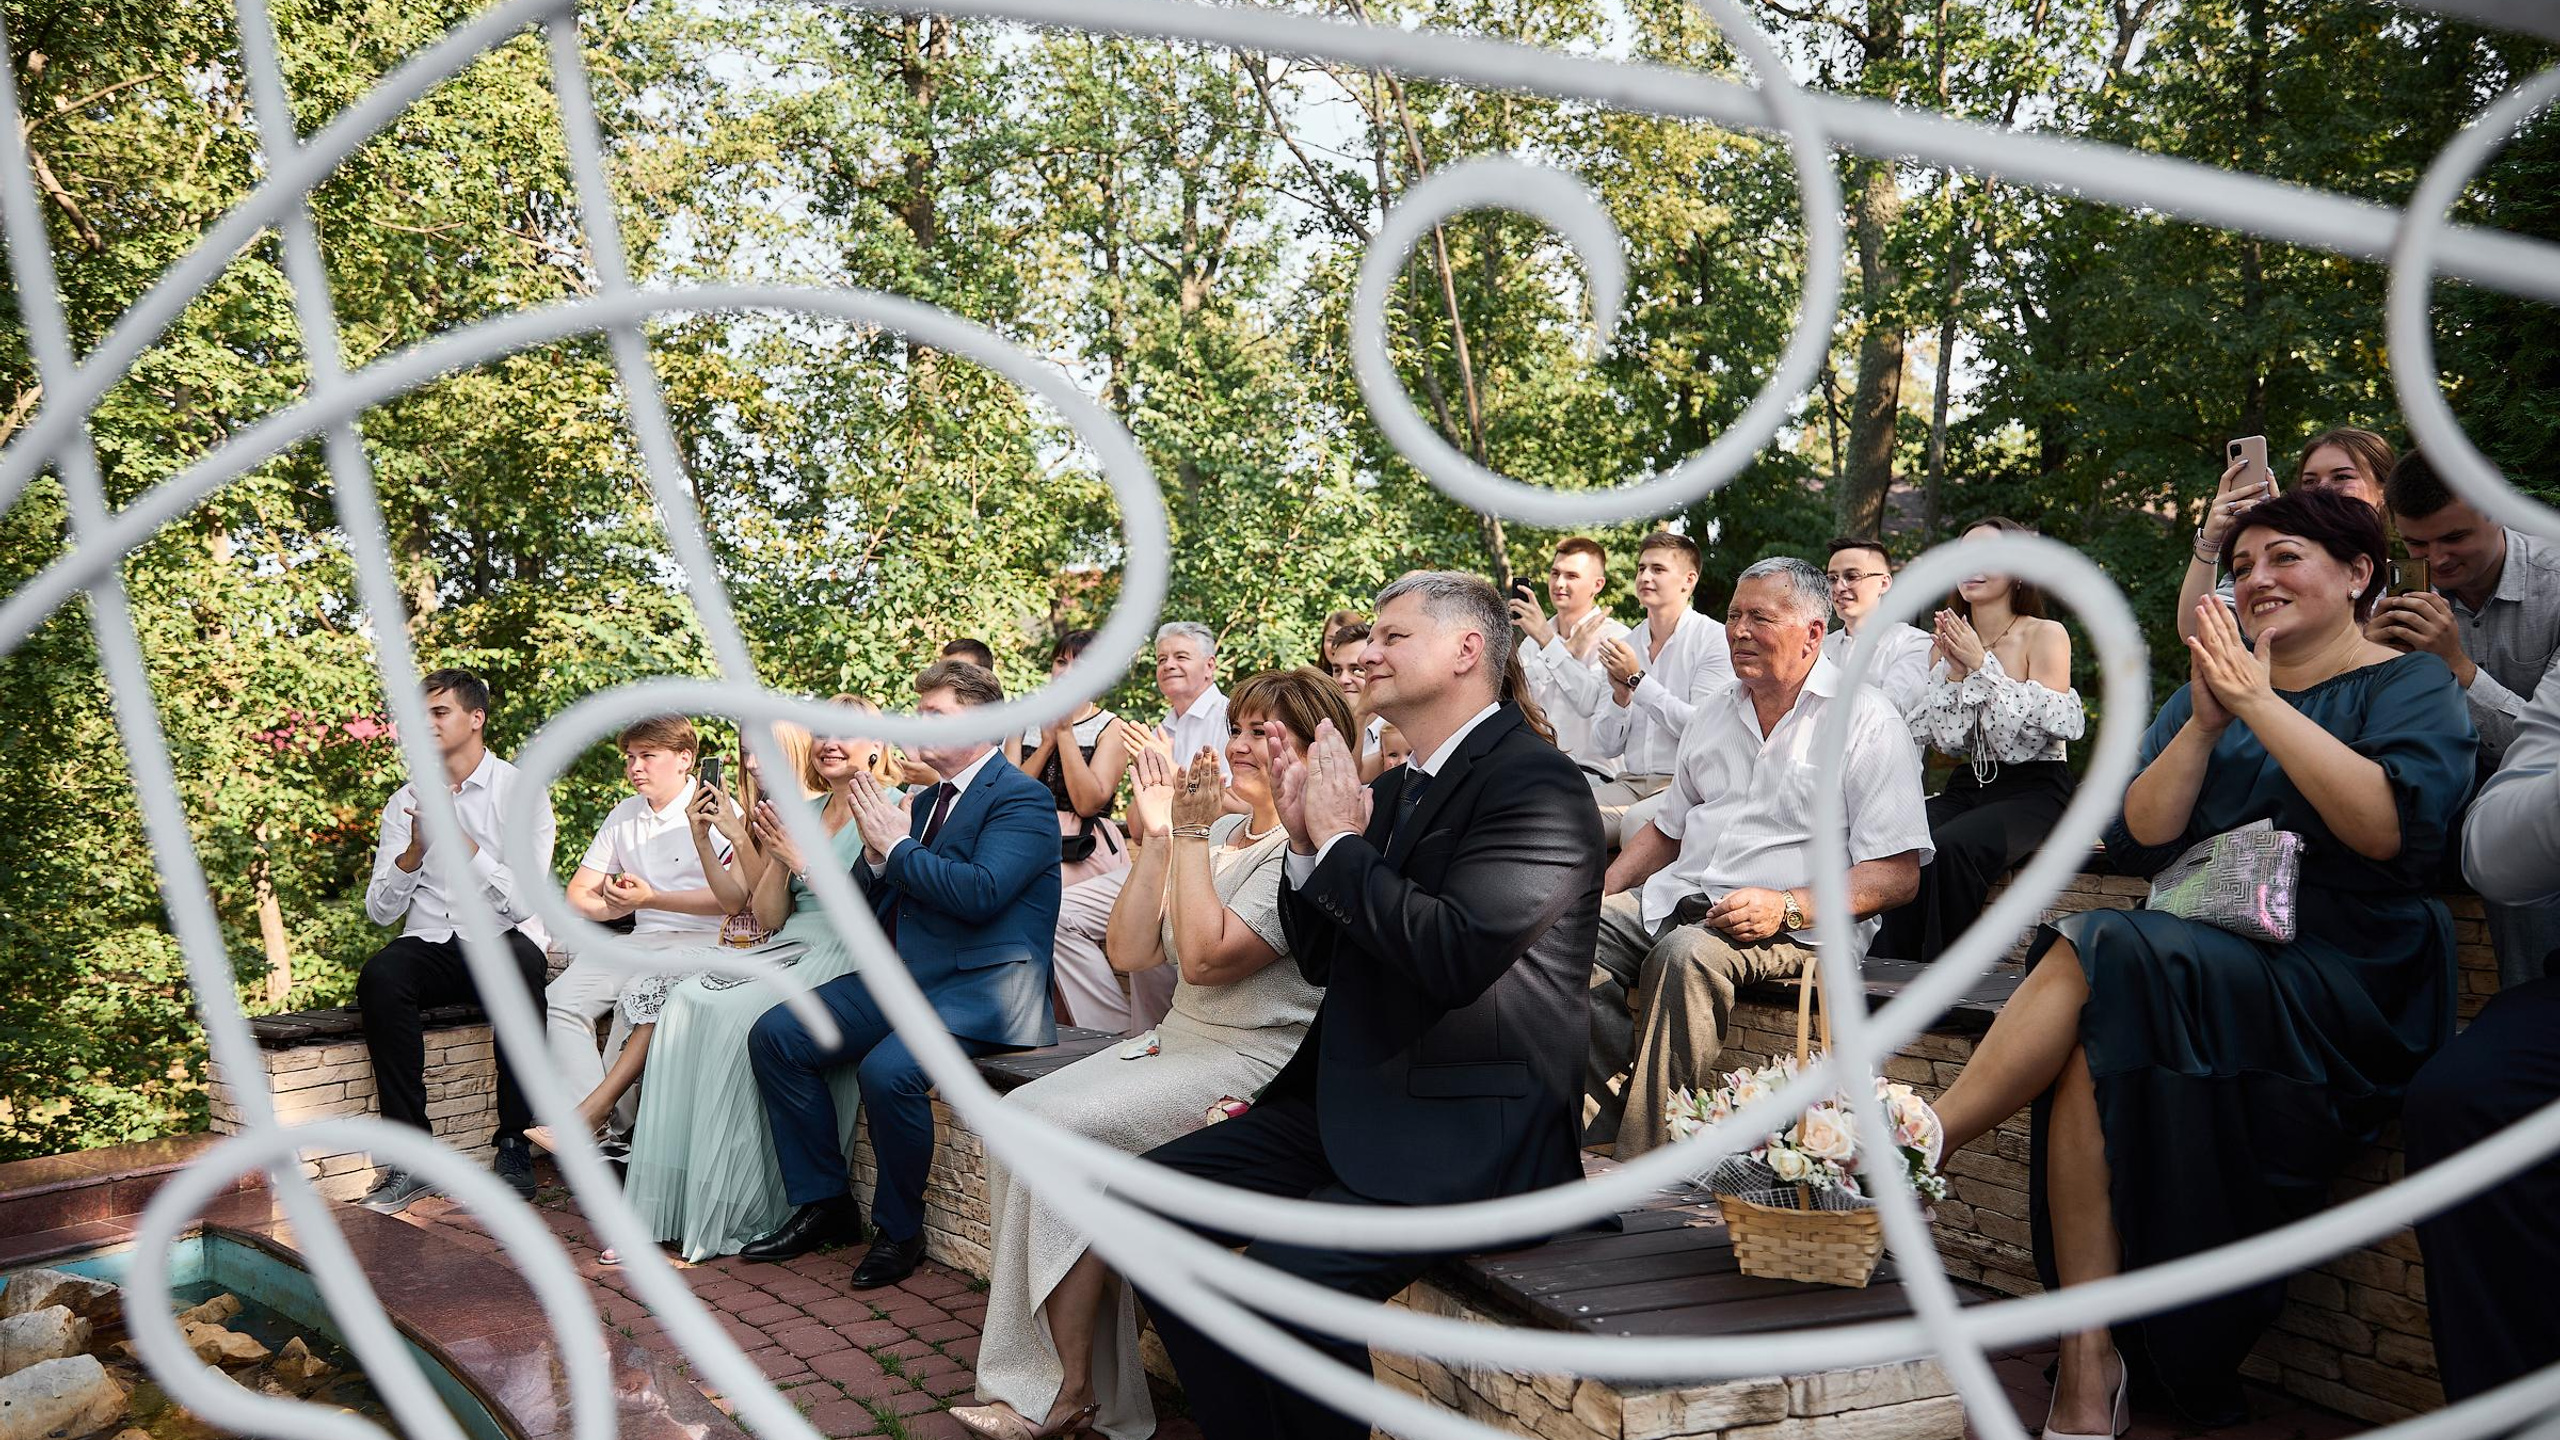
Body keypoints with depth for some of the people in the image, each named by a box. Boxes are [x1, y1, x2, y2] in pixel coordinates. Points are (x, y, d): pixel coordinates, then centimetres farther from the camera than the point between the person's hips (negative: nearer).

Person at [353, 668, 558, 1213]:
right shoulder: (406, 801, 11)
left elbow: (523, 903, -10)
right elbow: (379, 911, 5)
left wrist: (464, 843, -19)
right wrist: (413, 853, -13)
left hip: (502, 943, -3)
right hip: (429, 946, 3)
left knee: (521, 964, -37)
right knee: (379, 977, -30)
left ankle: (515, 1149, -27)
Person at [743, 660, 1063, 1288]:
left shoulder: (1022, 798, -7)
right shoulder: (925, 801, 18)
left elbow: (979, 893, -23)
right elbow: (868, 905, 19)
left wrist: (898, 845, -11)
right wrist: (877, 854, -3)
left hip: (978, 986, -9)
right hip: (901, 976, 9)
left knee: (888, 1068, -32)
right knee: (774, 1036, -1)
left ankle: (900, 1229, -6)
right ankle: (823, 1204, 8)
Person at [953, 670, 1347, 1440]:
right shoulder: (1220, 835, 14)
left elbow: (1207, 956, -21)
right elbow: (1132, 951, 9)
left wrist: (1192, 836, -15)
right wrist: (1157, 839, 2)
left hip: (1255, 1065, -9)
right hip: (1178, 1043, 9)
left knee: (1065, 1130, -23)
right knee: (1017, 1115, -10)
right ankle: (1038, 1378, -8)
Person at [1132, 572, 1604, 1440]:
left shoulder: (1536, 783, -13)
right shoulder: (1397, 789, 14)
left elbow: (1452, 954, -26)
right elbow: (1322, 962, 17)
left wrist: (1342, 841, -14)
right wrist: (1306, 840, 1)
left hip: (1464, 1133, -9)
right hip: (1348, 1103, 9)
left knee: (1282, 1283, -27)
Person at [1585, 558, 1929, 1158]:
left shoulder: (1867, 720, -2)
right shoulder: (1716, 708, 19)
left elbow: (1897, 874, -8)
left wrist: (1786, 906, -22)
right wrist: (1602, 891, 9)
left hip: (1793, 928, -6)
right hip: (1680, 901, 6)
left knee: (1688, 952, -36)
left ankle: (1651, 1159, -30)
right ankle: (1601, 1122, -18)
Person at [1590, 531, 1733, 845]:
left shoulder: (1715, 639, -1)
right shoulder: (1625, 646, 14)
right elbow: (1606, 747, 12)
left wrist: (1637, 680, -10)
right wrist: (1620, 697, -7)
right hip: (1630, 782, 5)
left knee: (1636, 822, -34)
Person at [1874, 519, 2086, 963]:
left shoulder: (2047, 635, -2)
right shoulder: (1946, 642, 13)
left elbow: (2048, 724, -13)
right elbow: (1937, 739, 8)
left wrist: (1981, 665, -13)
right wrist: (1952, 670, -7)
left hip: (2033, 790, -4)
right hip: (1968, 785, 5)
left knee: (1949, 847, -34)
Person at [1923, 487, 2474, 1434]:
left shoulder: (2412, 686, 7)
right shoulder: (2215, 688, 21)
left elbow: (2391, 826, -15)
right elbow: (2137, 843, 8)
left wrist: (2261, 705, -16)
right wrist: (2204, 726, -5)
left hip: (2341, 986, -4)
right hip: (2201, 961, 4)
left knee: (2094, 954, -30)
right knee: (2094, 1042, -29)